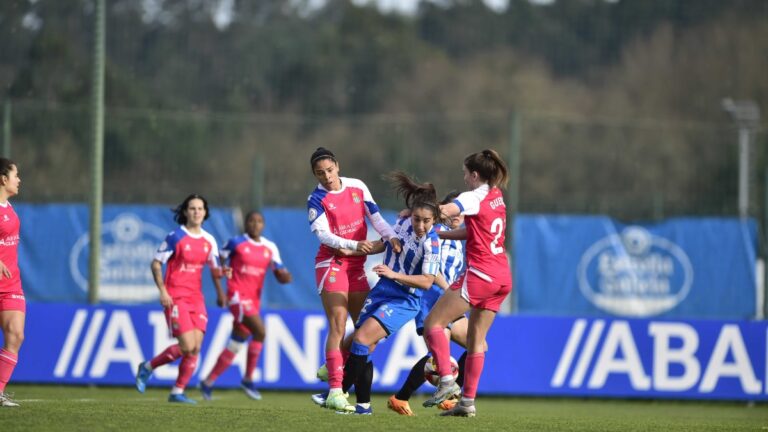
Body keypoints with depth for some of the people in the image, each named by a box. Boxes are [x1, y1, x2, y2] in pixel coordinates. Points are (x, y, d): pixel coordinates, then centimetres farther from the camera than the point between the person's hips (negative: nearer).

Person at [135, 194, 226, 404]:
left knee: (196, 347, -4)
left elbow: (215, 268, 20)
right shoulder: (175, 237, -7)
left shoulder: (209, 241, 9)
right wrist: (162, 291, -13)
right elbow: (156, 263, -5)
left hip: (196, 299, 6)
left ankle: (178, 392, 6)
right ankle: (148, 367, 7)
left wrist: (220, 293, 11)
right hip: (176, 298, -6)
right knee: (187, 346, -14)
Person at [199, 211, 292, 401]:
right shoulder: (236, 243, -2)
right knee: (260, 331, -23)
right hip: (237, 295, -6)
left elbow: (280, 276, 8)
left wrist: (285, 276, -15)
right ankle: (248, 379, -12)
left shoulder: (270, 248, 10)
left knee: (235, 345, 8)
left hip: (254, 299, 6)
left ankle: (208, 382, 18)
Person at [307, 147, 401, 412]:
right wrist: (355, 244, -29)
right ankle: (335, 392, -19)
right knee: (338, 327, -15)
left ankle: (331, 368, 27)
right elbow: (323, 234, -16)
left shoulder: (357, 187, 4)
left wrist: (391, 236, -11)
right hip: (332, 263, -6)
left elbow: (375, 216, 6)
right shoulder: (317, 200, -8)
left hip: (357, 265, 6)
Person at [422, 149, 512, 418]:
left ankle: (447, 381, -17)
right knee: (476, 340, 10)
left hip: (480, 274, -8)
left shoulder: (475, 197, -10)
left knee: (433, 322, -3)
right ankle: (468, 401, 7)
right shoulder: (496, 197, 15)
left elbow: (444, 212, -26)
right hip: (502, 277, 8)